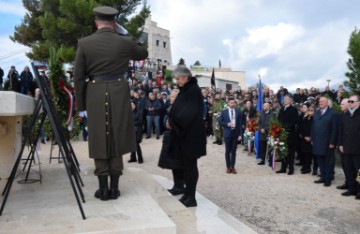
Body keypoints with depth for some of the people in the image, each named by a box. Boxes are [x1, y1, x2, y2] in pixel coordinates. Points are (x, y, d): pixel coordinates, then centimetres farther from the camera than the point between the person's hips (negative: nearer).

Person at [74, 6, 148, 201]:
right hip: (119, 95, 1)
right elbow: (143, 53, 20)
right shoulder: (125, 42, -1)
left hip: (95, 96, 0)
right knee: (116, 140, 10)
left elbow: (78, 77, -1)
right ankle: (114, 188, 15)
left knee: (99, 141, 8)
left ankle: (103, 189, 13)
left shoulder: (84, 43, -2)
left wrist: (81, 103, 7)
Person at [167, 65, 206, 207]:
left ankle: (191, 198, 5)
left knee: (190, 165, -3)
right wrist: (172, 121, -2)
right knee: (186, 165, 11)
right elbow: (178, 109, 16)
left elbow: (189, 112, -21)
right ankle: (187, 194, 18)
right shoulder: (185, 90, 14)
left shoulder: (194, 90, -12)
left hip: (191, 133, -8)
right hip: (183, 132, 8)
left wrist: (173, 122, -14)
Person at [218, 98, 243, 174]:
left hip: (235, 134, 1)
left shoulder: (238, 112, 4)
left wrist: (240, 134, -4)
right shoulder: (224, 112, 2)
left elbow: (240, 124, 2)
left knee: (234, 151, 5)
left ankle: (232, 167, 13)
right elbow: (220, 121, 0)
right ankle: (228, 167, 14)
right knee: (227, 151, 5)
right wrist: (228, 124, -14)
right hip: (227, 134, -1)